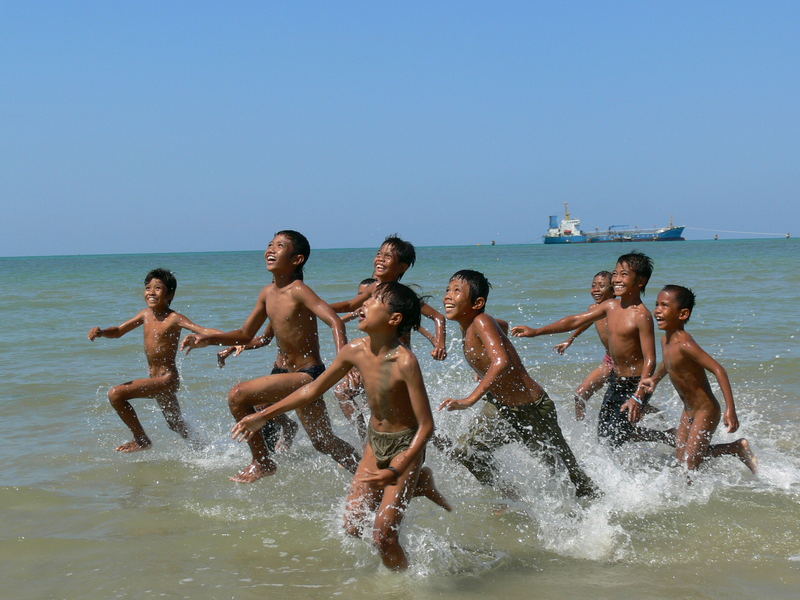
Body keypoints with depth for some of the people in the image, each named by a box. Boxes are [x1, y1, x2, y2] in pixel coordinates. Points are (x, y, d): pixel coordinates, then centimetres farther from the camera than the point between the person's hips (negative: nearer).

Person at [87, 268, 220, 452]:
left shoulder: (174, 318, -15)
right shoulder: (146, 315, 6)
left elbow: (203, 330, -27)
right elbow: (118, 331, 13)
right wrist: (100, 332, -8)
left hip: (167, 379, -9)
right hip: (155, 379, 9)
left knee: (116, 394, -20)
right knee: (177, 425, 26)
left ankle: (141, 440, -5)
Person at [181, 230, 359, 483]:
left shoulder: (298, 291, -18)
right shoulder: (268, 293, 5)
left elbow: (335, 322, -30)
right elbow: (245, 335, 15)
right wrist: (207, 339, 2)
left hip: (307, 374, -8)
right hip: (282, 370, 8)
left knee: (238, 396, -17)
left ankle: (262, 463, -1)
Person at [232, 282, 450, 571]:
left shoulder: (404, 362, -28)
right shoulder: (355, 351, -9)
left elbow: (426, 425, -26)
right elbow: (313, 389, 5)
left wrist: (397, 470, -36)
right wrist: (263, 416, 8)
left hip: (405, 446, -7)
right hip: (375, 441, 7)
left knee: (383, 535, -11)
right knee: (353, 525, 9)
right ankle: (416, 485, 27)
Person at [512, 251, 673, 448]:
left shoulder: (641, 316, -21)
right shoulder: (611, 306, 2)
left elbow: (650, 360, -23)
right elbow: (576, 321, 9)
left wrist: (638, 397, -31)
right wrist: (536, 332, 7)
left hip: (635, 383, -8)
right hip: (615, 380, 8)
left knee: (612, 438, -8)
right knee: (603, 432, 15)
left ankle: (669, 437, 10)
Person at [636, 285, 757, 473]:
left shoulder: (684, 344, -28)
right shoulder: (666, 340, 0)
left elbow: (718, 370, -31)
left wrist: (730, 410, -34)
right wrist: (654, 379, 13)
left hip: (705, 411, -9)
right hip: (688, 411, 9)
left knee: (689, 466, -4)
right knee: (680, 459, 15)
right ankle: (737, 447, 27)